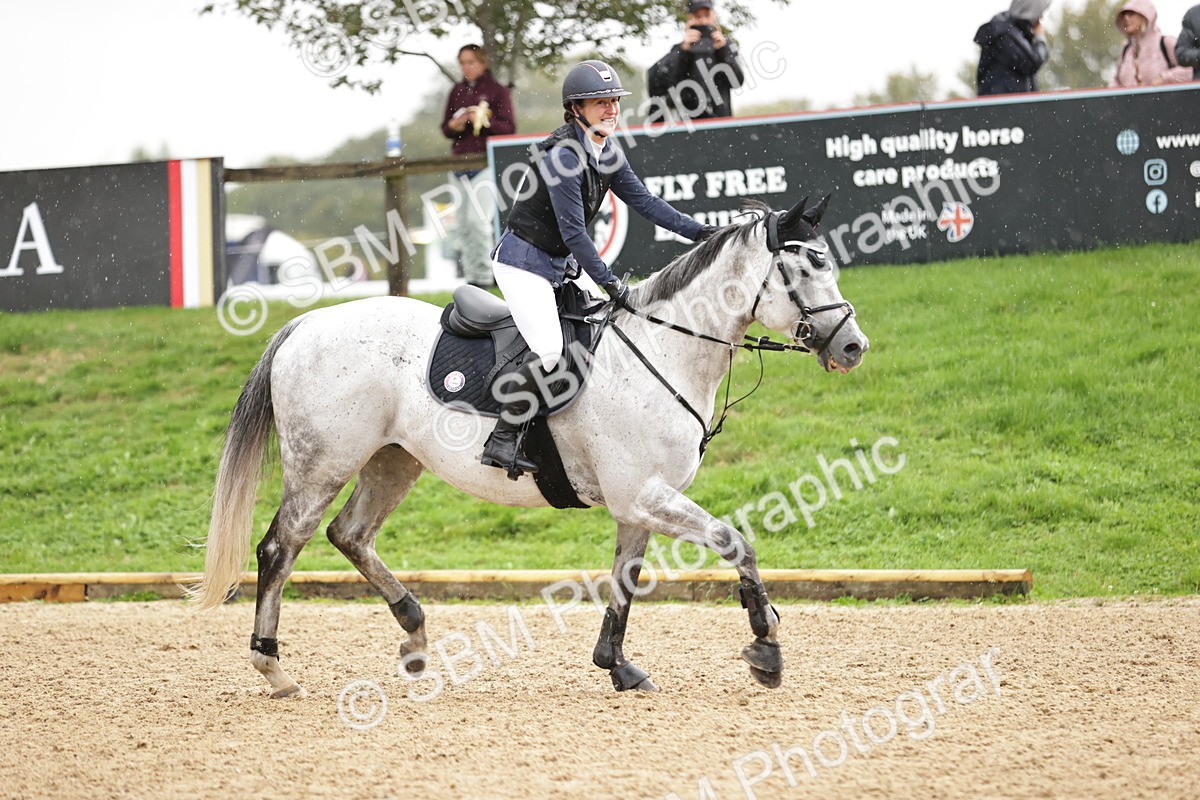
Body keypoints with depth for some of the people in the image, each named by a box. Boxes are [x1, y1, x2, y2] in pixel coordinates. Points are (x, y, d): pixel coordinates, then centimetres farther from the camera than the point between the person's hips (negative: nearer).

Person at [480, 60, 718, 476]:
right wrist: (609, 282, -23)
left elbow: (643, 200, 8)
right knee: (549, 349, -24)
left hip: (560, 265, 10)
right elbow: (573, 232, -24)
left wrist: (699, 232, 0)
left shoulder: (606, 153, 5)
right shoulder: (562, 156, -23)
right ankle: (501, 441, -20)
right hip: (523, 261, -10)